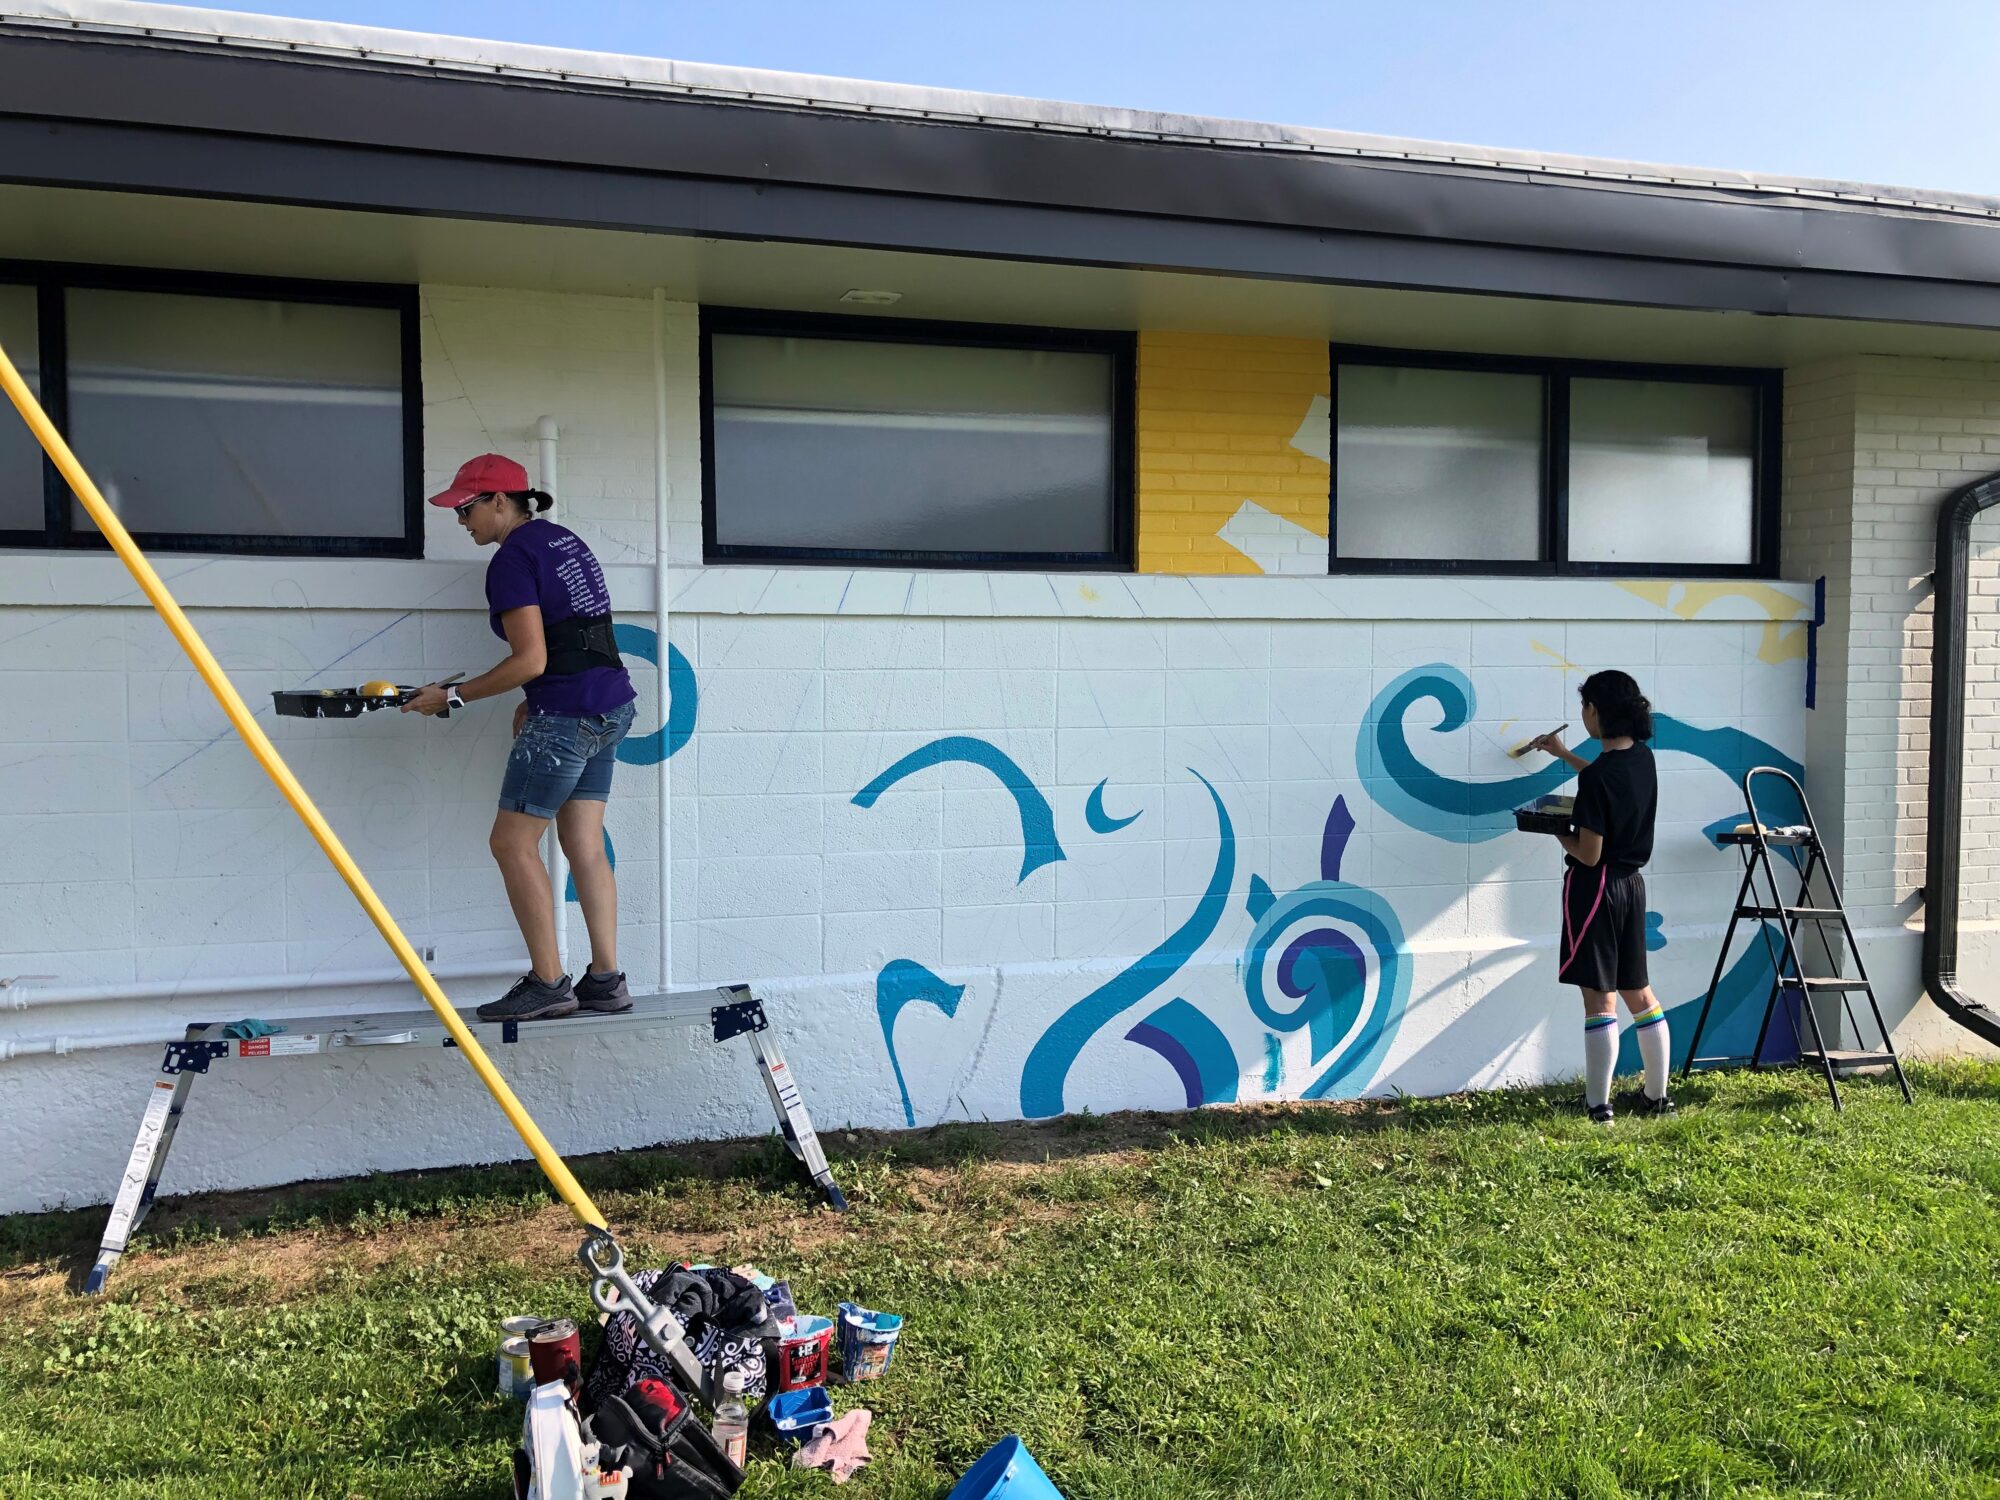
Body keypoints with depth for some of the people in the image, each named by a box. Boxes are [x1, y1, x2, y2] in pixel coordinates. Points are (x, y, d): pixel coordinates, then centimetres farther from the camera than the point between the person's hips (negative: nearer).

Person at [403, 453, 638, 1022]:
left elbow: (530, 660, -18)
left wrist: (452, 696, -10)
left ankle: (548, 982, 3)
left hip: (565, 718, -9)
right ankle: (606, 979, 10)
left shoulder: (512, 559, -12)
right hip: (610, 707, 9)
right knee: (585, 846, 10)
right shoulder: (566, 541, 15)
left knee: (513, 844, 0)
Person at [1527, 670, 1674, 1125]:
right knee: (1638, 992, 17)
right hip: (1632, 885, 8)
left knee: (1600, 999, -2)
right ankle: (1658, 1096, 26)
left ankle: (1598, 1105, 5)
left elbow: (1589, 854, -20)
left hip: (1595, 889, -8)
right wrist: (1563, 753, 33)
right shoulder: (1643, 757, 3)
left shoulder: (1597, 778, -22)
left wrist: (1555, 828, -3)